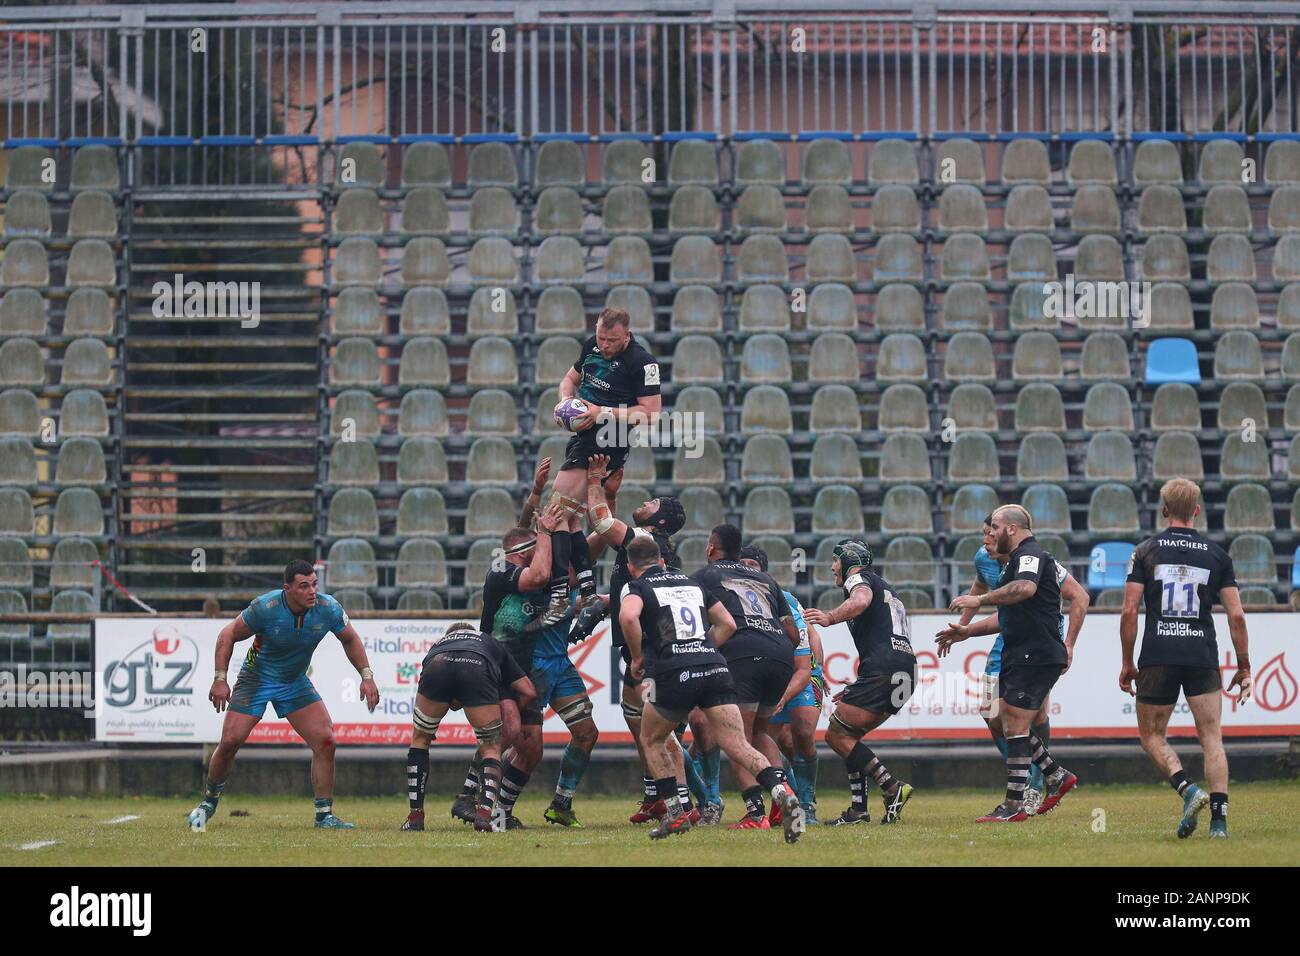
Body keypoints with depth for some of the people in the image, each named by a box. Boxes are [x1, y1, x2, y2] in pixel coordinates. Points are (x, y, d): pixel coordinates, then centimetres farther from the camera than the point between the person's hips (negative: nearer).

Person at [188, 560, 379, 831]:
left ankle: (324, 814, -2)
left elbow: (350, 639, 3)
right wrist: (220, 679, -17)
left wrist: (366, 676, -3)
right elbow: (228, 635, -13)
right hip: (257, 678, -3)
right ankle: (209, 803, 17)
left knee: (325, 741, -12)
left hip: (296, 683, 3)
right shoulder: (265, 607, -27)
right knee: (230, 741, -9)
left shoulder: (328, 608, -18)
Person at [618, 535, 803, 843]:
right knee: (739, 748, -6)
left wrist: (637, 657, -1)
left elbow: (628, 616, -15)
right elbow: (728, 624, 25)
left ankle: (674, 814, 16)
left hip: (674, 673, -4)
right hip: (716, 668, 4)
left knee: (652, 740, 22)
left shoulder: (637, 587, 8)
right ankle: (782, 793, -30)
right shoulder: (691, 583, 26)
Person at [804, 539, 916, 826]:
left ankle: (892, 787, -17)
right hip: (907, 672, 9)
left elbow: (861, 600, -20)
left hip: (883, 669, -9)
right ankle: (859, 808, 7)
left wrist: (830, 618, -34)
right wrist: (855, 691, 34)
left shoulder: (857, 577, 6)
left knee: (837, 735, -7)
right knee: (848, 736, 15)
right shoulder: (885, 588, 34)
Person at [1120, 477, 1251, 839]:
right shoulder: (1217, 555, 5)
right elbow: (1236, 616, 1)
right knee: (1212, 738, 6)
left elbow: (1129, 611, -4)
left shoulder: (1145, 551, 1)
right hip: (1203, 658, 1)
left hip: (1157, 659, -1)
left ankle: (1187, 789, -12)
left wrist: (1127, 663, 4)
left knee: (1152, 735, 12)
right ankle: (1219, 818, -5)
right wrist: (1244, 667, 9)